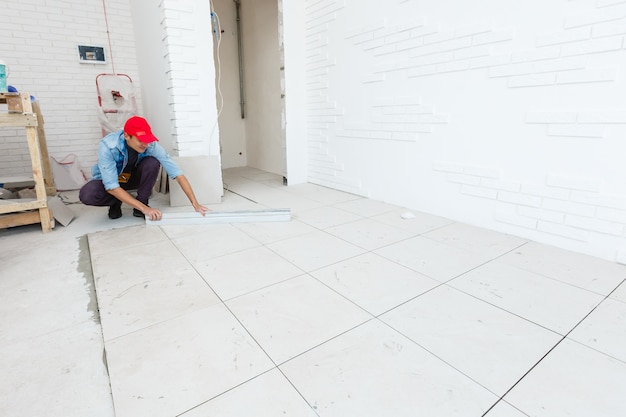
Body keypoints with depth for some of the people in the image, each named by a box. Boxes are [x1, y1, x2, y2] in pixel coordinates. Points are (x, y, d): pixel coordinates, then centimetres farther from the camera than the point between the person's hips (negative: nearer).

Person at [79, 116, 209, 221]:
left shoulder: (151, 145, -29)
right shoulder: (107, 146, -34)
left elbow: (177, 173, -31)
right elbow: (112, 187, -34)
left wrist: (195, 204, -38)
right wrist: (144, 208, -40)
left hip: (134, 177, 2)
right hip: (108, 180, -1)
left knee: (152, 163, -30)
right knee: (86, 195, -33)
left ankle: (140, 204, -10)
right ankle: (116, 203, 1)